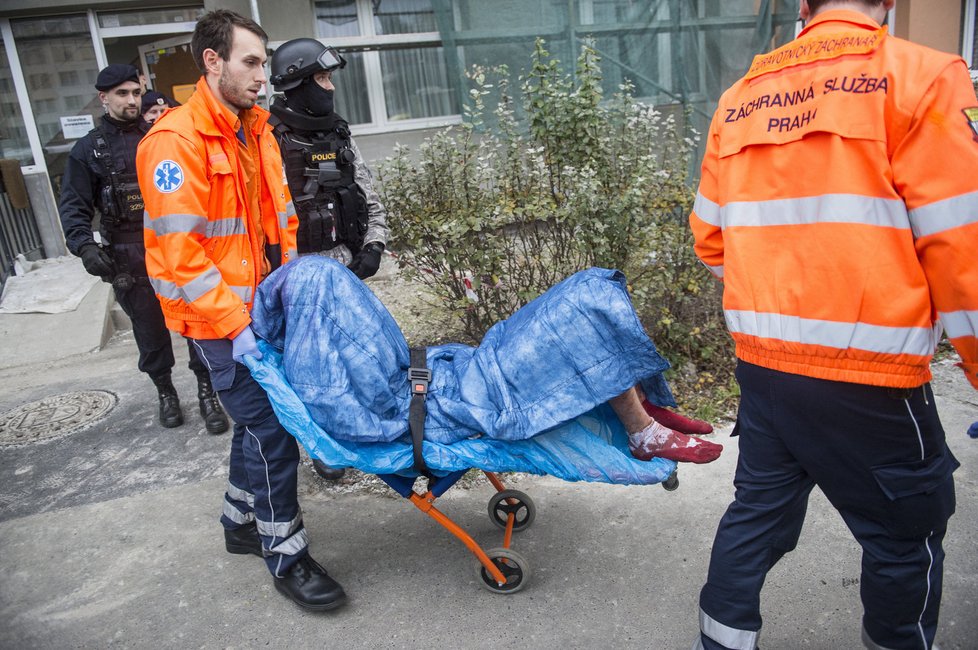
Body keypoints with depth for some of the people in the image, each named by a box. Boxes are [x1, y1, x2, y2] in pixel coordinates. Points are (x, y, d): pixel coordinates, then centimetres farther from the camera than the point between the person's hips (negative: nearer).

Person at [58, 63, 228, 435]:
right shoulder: (88, 150, 5)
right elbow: (74, 207, 1)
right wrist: (85, 246, -16)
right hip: (128, 260, 0)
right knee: (150, 331, 9)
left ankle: (207, 394, 12)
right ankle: (165, 392, 28)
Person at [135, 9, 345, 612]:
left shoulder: (256, 130, 10)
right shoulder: (175, 141, -17)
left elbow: (281, 217, 16)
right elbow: (180, 252, -22)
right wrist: (235, 325, -22)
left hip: (263, 307, 8)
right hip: (222, 320, -8)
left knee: (255, 419, 18)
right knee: (271, 430, -5)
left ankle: (242, 523, 38)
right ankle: (286, 556, 11)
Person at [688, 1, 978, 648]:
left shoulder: (740, 98, 7)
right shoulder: (917, 77, -9)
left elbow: (711, 236, 12)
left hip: (762, 364, 5)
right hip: (869, 378, -5)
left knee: (757, 513, 19)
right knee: (907, 537, 16)